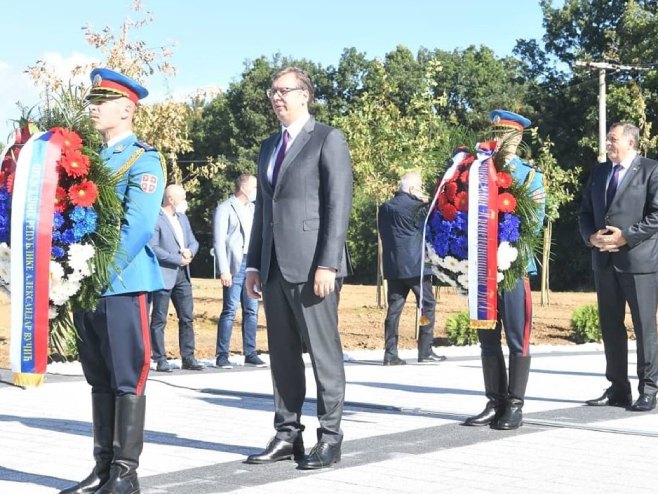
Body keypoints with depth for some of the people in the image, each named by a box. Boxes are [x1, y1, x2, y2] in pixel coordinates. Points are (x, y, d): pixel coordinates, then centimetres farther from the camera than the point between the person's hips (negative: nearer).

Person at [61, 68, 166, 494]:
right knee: (99, 378, 11)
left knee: (127, 379, -2)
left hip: (124, 283, -7)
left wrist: (103, 273, -18)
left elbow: (138, 227, -14)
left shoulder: (144, 160, -4)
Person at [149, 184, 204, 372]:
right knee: (159, 319, 0)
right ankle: (160, 360, 4)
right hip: (163, 274, -8)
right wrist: (178, 259, -14)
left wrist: (190, 251, -4)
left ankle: (188, 357, 12)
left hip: (182, 274, 8)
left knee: (187, 317, 7)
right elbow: (153, 248, -17)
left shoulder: (182, 218, 17)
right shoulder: (155, 219, -10)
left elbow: (193, 242, 19)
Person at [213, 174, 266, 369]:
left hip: (253, 264, 6)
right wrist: (224, 270, -15)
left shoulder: (253, 208, 17)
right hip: (235, 265, -6)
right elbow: (219, 241, -8)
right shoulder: (225, 209, -3)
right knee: (230, 311, -6)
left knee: (252, 310, 6)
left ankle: (250, 353, 12)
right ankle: (222, 356, -1)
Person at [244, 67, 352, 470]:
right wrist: (254, 263, 13)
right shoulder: (270, 146, 20)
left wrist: (327, 264, -17)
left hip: (311, 265, -7)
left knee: (324, 352, -2)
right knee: (282, 354, 8)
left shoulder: (328, 139, -2)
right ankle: (288, 435, 15)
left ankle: (330, 438, 5)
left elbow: (339, 205, -9)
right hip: (275, 266, 7)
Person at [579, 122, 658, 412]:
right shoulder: (599, 172, 15)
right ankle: (618, 389, 16)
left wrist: (626, 236, -17)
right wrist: (591, 236, -4)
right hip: (605, 261, 6)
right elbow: (585, 212, 15)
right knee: (610, 327, 9)